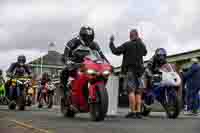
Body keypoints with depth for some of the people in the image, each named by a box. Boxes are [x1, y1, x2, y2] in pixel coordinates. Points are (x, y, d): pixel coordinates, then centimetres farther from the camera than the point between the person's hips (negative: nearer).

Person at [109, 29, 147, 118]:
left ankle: (133, 112, -14)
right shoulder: (142, 45, 12)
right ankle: (138, 112, 3)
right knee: (138, 92, 6)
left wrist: (111, 42, 9)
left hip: (130, 69, -5)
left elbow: (115, 51, -6)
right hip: (139, 70, 5)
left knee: (131, 91, -9)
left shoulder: (127, 45, -5)